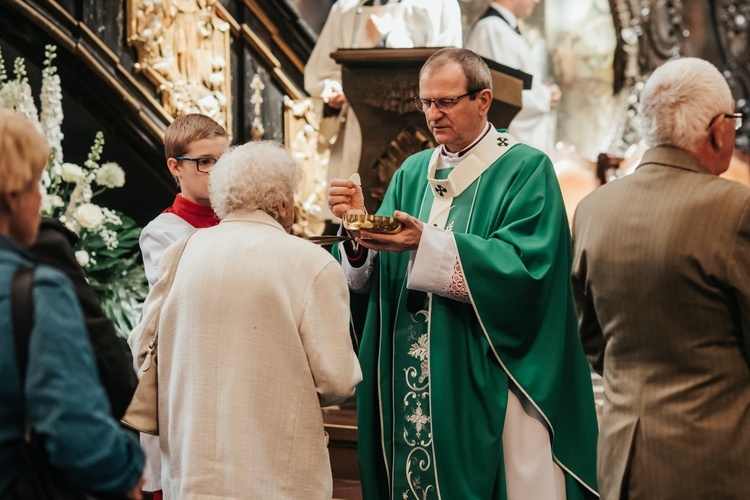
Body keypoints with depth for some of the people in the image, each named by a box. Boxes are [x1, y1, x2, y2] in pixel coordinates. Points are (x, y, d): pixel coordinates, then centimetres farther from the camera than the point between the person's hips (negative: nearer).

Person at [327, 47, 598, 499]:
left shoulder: (527, 170, -4)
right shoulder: (413, 173, 12)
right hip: (414, 379, 5)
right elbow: (377, 275, 6)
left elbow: (524, 267, -19)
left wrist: (427, 244, -26)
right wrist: (360, 225, -15)